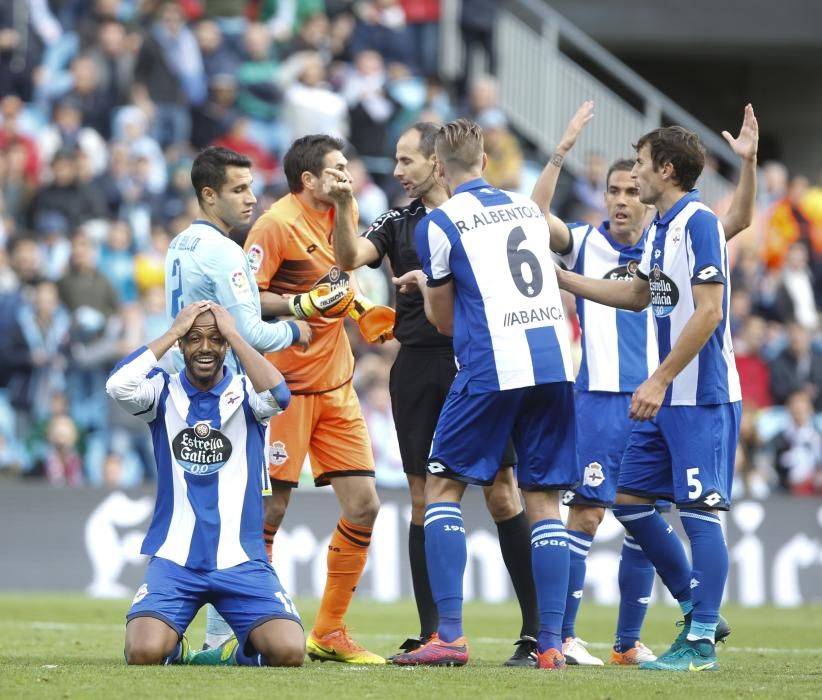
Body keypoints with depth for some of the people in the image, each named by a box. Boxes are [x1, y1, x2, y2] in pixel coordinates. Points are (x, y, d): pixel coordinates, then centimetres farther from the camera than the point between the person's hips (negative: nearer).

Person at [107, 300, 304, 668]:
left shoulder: (245, 393, 4)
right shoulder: (163, 391, 4)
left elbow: (277, 395, -20)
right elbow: (118, 386, -18)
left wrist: (233, 333, -12)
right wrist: (174, 331, -11)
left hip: (241, 560, 0)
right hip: (174, 559, 0)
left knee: (289, 651, -20)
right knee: (144, 652, -24)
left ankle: (239, 652, 15)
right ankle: (173, 650, 13)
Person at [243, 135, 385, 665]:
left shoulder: (344, 212, 11)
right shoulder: (277, 224, -13)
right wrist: (304, 304, -24)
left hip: (336, 384, 7)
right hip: (288, 388, -7)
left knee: (364, 506, 1)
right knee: (270, 510, -6)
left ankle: (329, 632, 11)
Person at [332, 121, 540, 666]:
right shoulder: (398, 223, 13)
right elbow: (350, 258, -1)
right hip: (418, 370, 4)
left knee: (503, 494, -6)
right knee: (425, 498, 3)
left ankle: (539, 630, -3)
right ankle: (432, 635, 8)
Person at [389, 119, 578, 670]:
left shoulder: (438, 225, 0)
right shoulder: (528, 208, 16)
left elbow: (445, 320, 8)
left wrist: (428, 287, 30)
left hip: (491, 368, -5)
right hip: (555, 362, 5)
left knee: (443, 485, 8)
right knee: (544, 500, 7)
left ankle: (450, 635, -3)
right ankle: (552, 642, 0)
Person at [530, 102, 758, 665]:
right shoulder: (585, 244, 2)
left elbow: (738, 220, 3)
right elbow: (536, 215, -16)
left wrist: (748, 162, -11)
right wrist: (562, 151, -24)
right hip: (600, 400, -4)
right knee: (586, 513, -9)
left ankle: (629, 642, 14)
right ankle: (562, 637, -4)